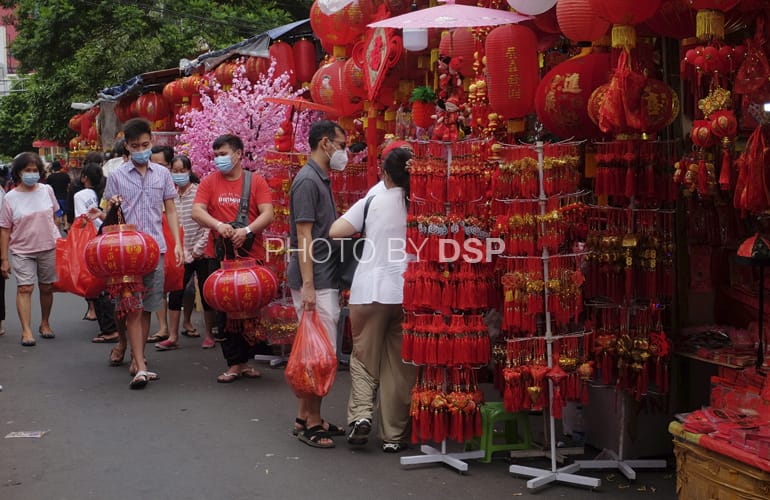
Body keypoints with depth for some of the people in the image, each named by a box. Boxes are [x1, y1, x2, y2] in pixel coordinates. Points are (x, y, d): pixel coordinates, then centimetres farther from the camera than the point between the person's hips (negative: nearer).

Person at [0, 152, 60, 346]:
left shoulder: (47, 190, 0)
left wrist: (58, 240, 13)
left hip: (49, 248, 2)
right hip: (22, 250, -2)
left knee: (47, 288, 10)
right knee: (24, 288, -9)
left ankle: (45, 324, 27)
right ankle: (26, 330, -7)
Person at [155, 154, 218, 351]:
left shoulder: (200, 192, -6)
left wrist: (198, 249, -11)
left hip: (202, 252, -4)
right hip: (182, 254, 4)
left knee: (206, 292, 3)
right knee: (175, 292, 2)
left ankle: (209, 334, 15)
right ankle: (173, 336, 10)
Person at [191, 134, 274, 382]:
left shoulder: (257, 181, 3)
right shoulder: (209, 181, 6)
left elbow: (267, 214, -7)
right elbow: (197, 212, -6)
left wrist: (247, 230, -24)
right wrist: (218, 225, -24)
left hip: (252, 255, 0)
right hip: (220, 256, 1)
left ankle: (245, 359, 21)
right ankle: (235, 363, 9)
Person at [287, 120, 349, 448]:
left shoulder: (322, 180, 17)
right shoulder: (308, 181, -13)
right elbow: (304, 237, -18)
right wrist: (308, 286, -22)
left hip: (326, 280, 10)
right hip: (315, 282, -10)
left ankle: (308, 417, 20)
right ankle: (310, 422, 1)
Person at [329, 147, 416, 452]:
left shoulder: (372, 202, 1)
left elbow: (335, 232, -3)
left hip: (370, 290, -1)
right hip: (409, 292, 1)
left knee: (364, 358, 13)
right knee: (400, 365, 8)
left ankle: (360, 413, -9)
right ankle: (394, 435, 12)